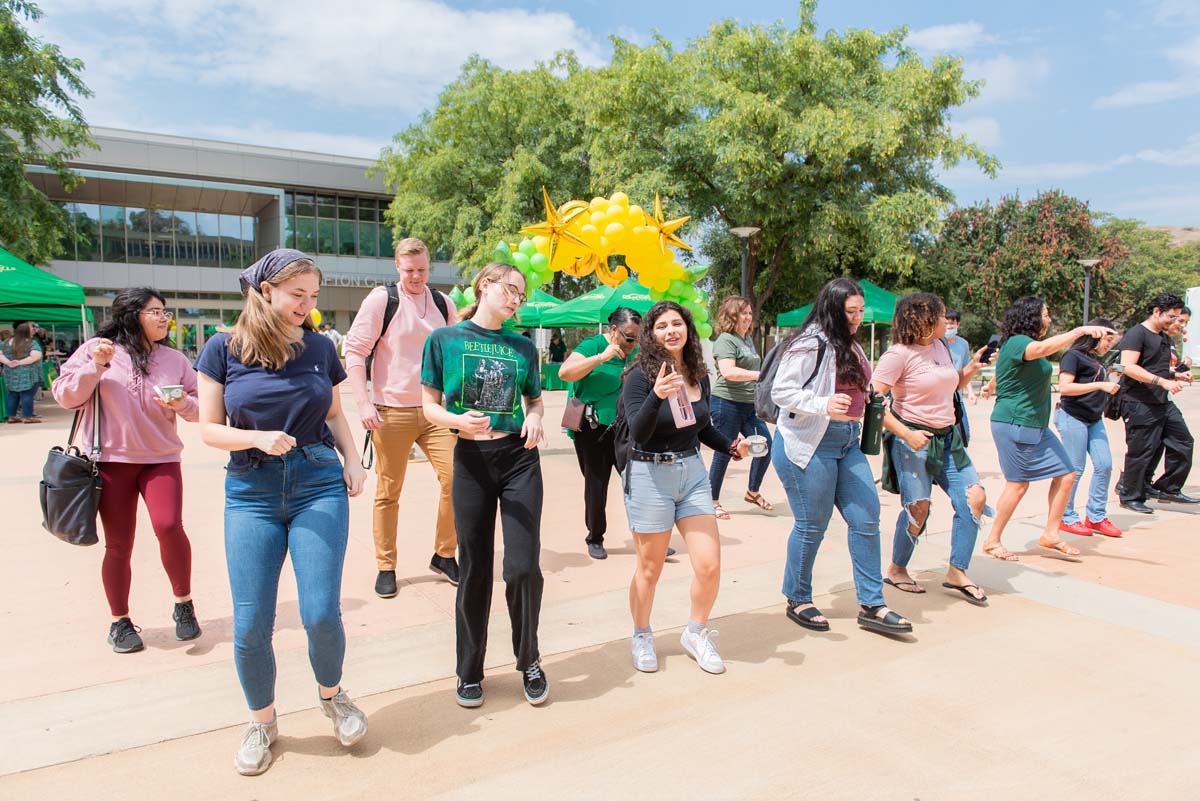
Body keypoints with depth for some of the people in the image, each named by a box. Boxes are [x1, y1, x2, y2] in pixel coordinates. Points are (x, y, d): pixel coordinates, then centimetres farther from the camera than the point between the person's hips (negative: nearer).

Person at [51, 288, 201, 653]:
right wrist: (94, 367, -15)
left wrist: (182, 405, -13)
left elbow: (200, 407, 9)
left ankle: (183, 602, 1)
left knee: (169, 527, -20)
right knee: (118, 545, 6)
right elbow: (65, 397, -2)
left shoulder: (174, 359, 5)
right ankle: (119, 622, 24)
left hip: (161, 458, 1)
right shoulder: (95, 349, 0)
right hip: (111, 461, 0)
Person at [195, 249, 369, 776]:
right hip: (251, 491, 0)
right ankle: (261, 723, 27)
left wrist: (352, 460, 2)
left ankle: (332, 695, 25)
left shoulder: (319, 348, 4)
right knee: (250, 627, 1)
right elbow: (209, 429, 0)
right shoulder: (224, 348, -1)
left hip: (319, 483, 1)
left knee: (320, 614, -7)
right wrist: (258, 438, -18)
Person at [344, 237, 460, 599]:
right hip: (392, 412, -3)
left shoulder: (443, 303, 9)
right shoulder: (381, 299, -4)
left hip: (435, 409, 4)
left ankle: (444, 556, 15)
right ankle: (386, 567, 19)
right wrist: (364, 403, -14)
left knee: (455, 478, -4)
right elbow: (355, 351, -6)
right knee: (388, 491, 4)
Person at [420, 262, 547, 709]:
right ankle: (470, 671, 25)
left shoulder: (522, 347, 8)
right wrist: (458, 420, -19)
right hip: (471, 459, -1)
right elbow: (430, 406, 1)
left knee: (523, 566, -5)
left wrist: (535, 417, -6)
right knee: (475, 569, 7)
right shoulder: (444, 340, 1)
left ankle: (529, 660, 20)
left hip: (519, 458, 1)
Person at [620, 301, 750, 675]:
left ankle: (696, 634, 26)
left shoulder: (699, 376, 4)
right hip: (650, 476, -4)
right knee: (649, 569, 8)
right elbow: (638, 433, -24)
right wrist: (657, 396, -39)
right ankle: (642, 638, 32)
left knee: (709, 565, 0)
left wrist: (731, 446, 1)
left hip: (693, 473, 5)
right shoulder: (640, 376, -12)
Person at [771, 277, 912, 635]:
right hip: (808, 444, -9)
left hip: (847, 441, 9)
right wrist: (824, 405, -29)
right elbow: (781, 391, -19)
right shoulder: (811, 344, -13)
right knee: (812, 525, 1)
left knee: (867, 517, 6)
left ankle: (871, 605, 17)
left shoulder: (851, 347, 15)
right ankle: (798, 601, 21)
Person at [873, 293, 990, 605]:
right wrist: (905, 434, -22)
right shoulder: (899, 354, -13)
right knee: (918, 508, -5)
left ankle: (957, 572, 11)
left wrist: (970, 369, 6)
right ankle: (896, 570, 18)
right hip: (913, 440, -7)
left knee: (975, 498, 0)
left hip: (947, 438, 8)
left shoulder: (942, 347, 10)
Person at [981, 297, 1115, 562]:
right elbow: (1042, 348, -36)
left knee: (1066, 475, 6)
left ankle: (1051, 534, 15)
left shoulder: (1021, 344, 17)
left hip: (1036, 426, 10)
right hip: (1014, 424, -10)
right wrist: (1081, 330, -42)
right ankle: (992, 540, 8)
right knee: (1018, 484, -4)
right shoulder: (1016, 342, -15)